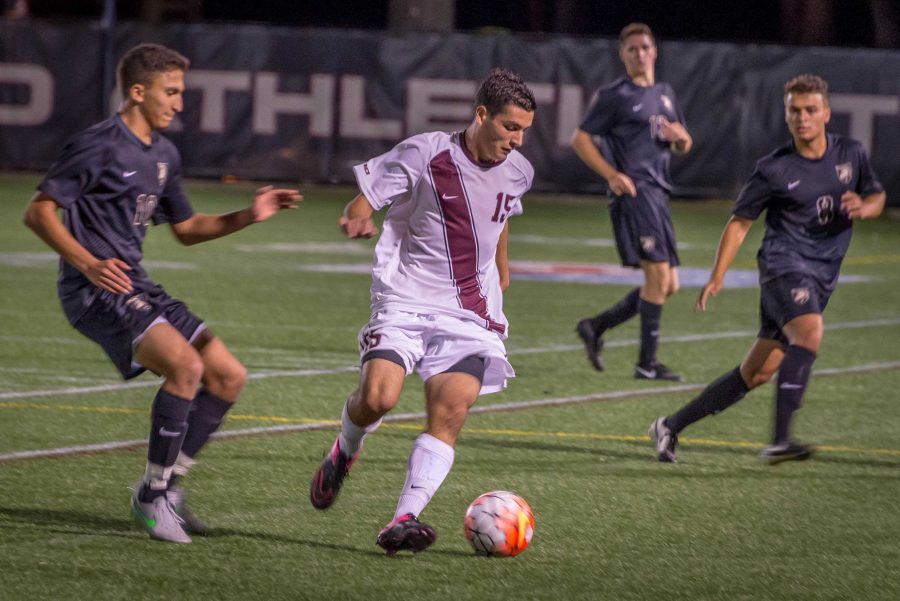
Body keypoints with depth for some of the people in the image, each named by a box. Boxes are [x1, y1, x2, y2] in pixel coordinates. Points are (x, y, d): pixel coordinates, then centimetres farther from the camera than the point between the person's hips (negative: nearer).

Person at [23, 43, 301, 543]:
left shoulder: (164, 154, 15)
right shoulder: (100, 146, -11)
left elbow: (187, 229, 26)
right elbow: (39, 211, -12)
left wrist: (248, 217, 12)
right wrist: (89, 264, -24)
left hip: (136, 287, 9)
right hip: (96, 291, -9)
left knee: (229, 376, 3)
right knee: (186, 365, -27)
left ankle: (168, 484, 12)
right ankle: (154, 494, -15)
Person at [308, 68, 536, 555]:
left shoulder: (517, 173, 7)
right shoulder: (424, 155, -10)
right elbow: (364, 200, -8)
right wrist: (357, 220, -30)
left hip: (471, 313, 4)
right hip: (405, 300, -4)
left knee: (450, 413, -16)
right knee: (378, 397, -22)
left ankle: (405, 520, -21)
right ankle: (344, 452, 13)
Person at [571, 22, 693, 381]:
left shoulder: (665, 94, 20)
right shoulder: (614, 96, -1)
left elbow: (684, 146, 27)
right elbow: (580, 139, -2)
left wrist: (680, 138, 2)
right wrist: (611, 175, -14)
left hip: (657, 194, 8)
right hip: (634, 191, -8)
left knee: (668, 285, 7)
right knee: (658, 274, -17)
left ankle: (596, 327, 17)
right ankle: (647, 363, -13)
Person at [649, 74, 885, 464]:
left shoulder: (851, 154, 7)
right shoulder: (774, 169, -4)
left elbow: (877, 197, 20)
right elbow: (740, 221, 3)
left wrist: (863, 207, -5)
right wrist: (718, 275, -6)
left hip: (821, 278, 5)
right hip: (783, 266, -5)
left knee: (756, 374, 6)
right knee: (810, 334, -33)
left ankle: (671, 427, 18)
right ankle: (780, 440, -36)